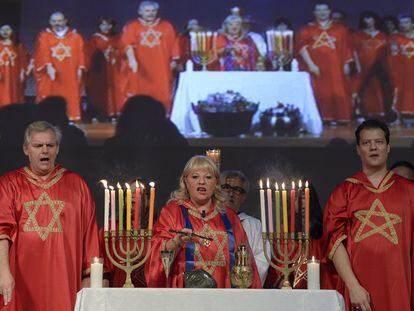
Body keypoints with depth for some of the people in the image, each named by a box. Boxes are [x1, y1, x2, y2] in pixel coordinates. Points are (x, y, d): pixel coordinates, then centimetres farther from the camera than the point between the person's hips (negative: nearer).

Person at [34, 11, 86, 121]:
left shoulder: (75, 37, 10)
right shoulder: (44, 37, 4)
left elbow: (80, 53, 5)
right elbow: (43, 53, -8)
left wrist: (80, 68, -7)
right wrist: (48, 66, -24)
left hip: (70, 75, 1)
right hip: (51, 73, -1)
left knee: (71, 97, -2)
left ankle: (70, 119, -2)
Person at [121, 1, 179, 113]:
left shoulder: (166, 26, 11)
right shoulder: (132, 27, 5)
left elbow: (173, 44, 11)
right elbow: (128, 44, -6)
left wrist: (174, 60, 2)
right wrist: (132, 60, -20)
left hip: (161, 67, 1)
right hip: (140, 68, -1)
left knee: (162, 94, -3)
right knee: (139, 96, -3)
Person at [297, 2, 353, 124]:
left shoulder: (340, 29, 12)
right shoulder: (307, 30, 9)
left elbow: (345, 48, 11)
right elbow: (302, 47, -1)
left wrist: (346, 64, 2)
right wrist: (310, 64, -12)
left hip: (334, 67, 1)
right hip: (314, 67, -1)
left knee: (338, 93, -4)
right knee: (317, 93, -6)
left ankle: (338, 117, 0)